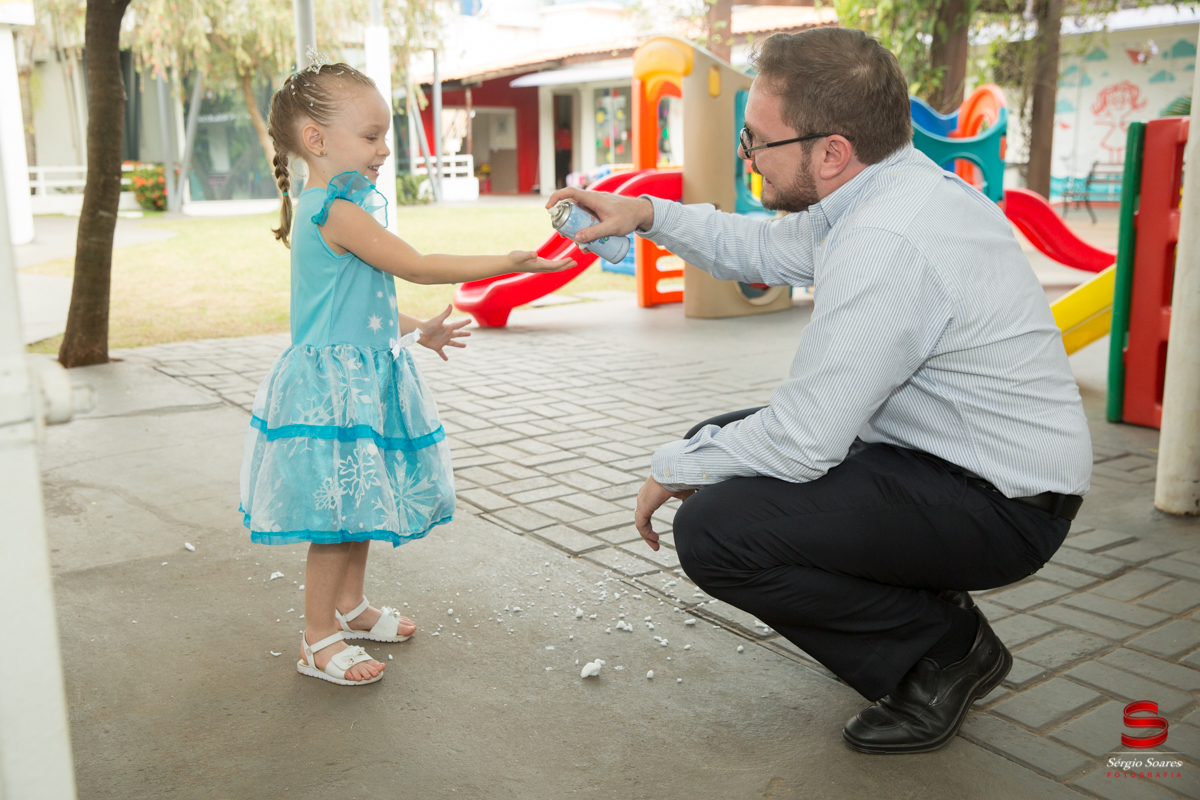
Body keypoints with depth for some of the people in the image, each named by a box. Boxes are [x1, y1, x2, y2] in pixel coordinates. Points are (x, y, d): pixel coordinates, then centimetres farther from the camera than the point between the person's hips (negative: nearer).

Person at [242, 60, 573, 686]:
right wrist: (506, 263, -15)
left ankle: (349, 606, 34)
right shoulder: (337, 210, -19)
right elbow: (415, 266, -20)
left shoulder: (330, 210, 13)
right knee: (340, 514, -3)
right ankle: (318, 640, 10)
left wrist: (415, 330, 20)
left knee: (361, 504, 18)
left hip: (364, 380, 10)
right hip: (333, 383, -10)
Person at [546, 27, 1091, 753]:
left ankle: (946, 647, 1)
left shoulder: (885, 245, -30)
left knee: (713, 529, -20)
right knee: (720, 442, 13)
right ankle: (917, 607, 16)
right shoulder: (894, 188, 2)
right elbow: (764, 249, 19)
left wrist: (673, 469, -10)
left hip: (997, 509, -10)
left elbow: (801, 442, -27)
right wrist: (648, 215, 9)